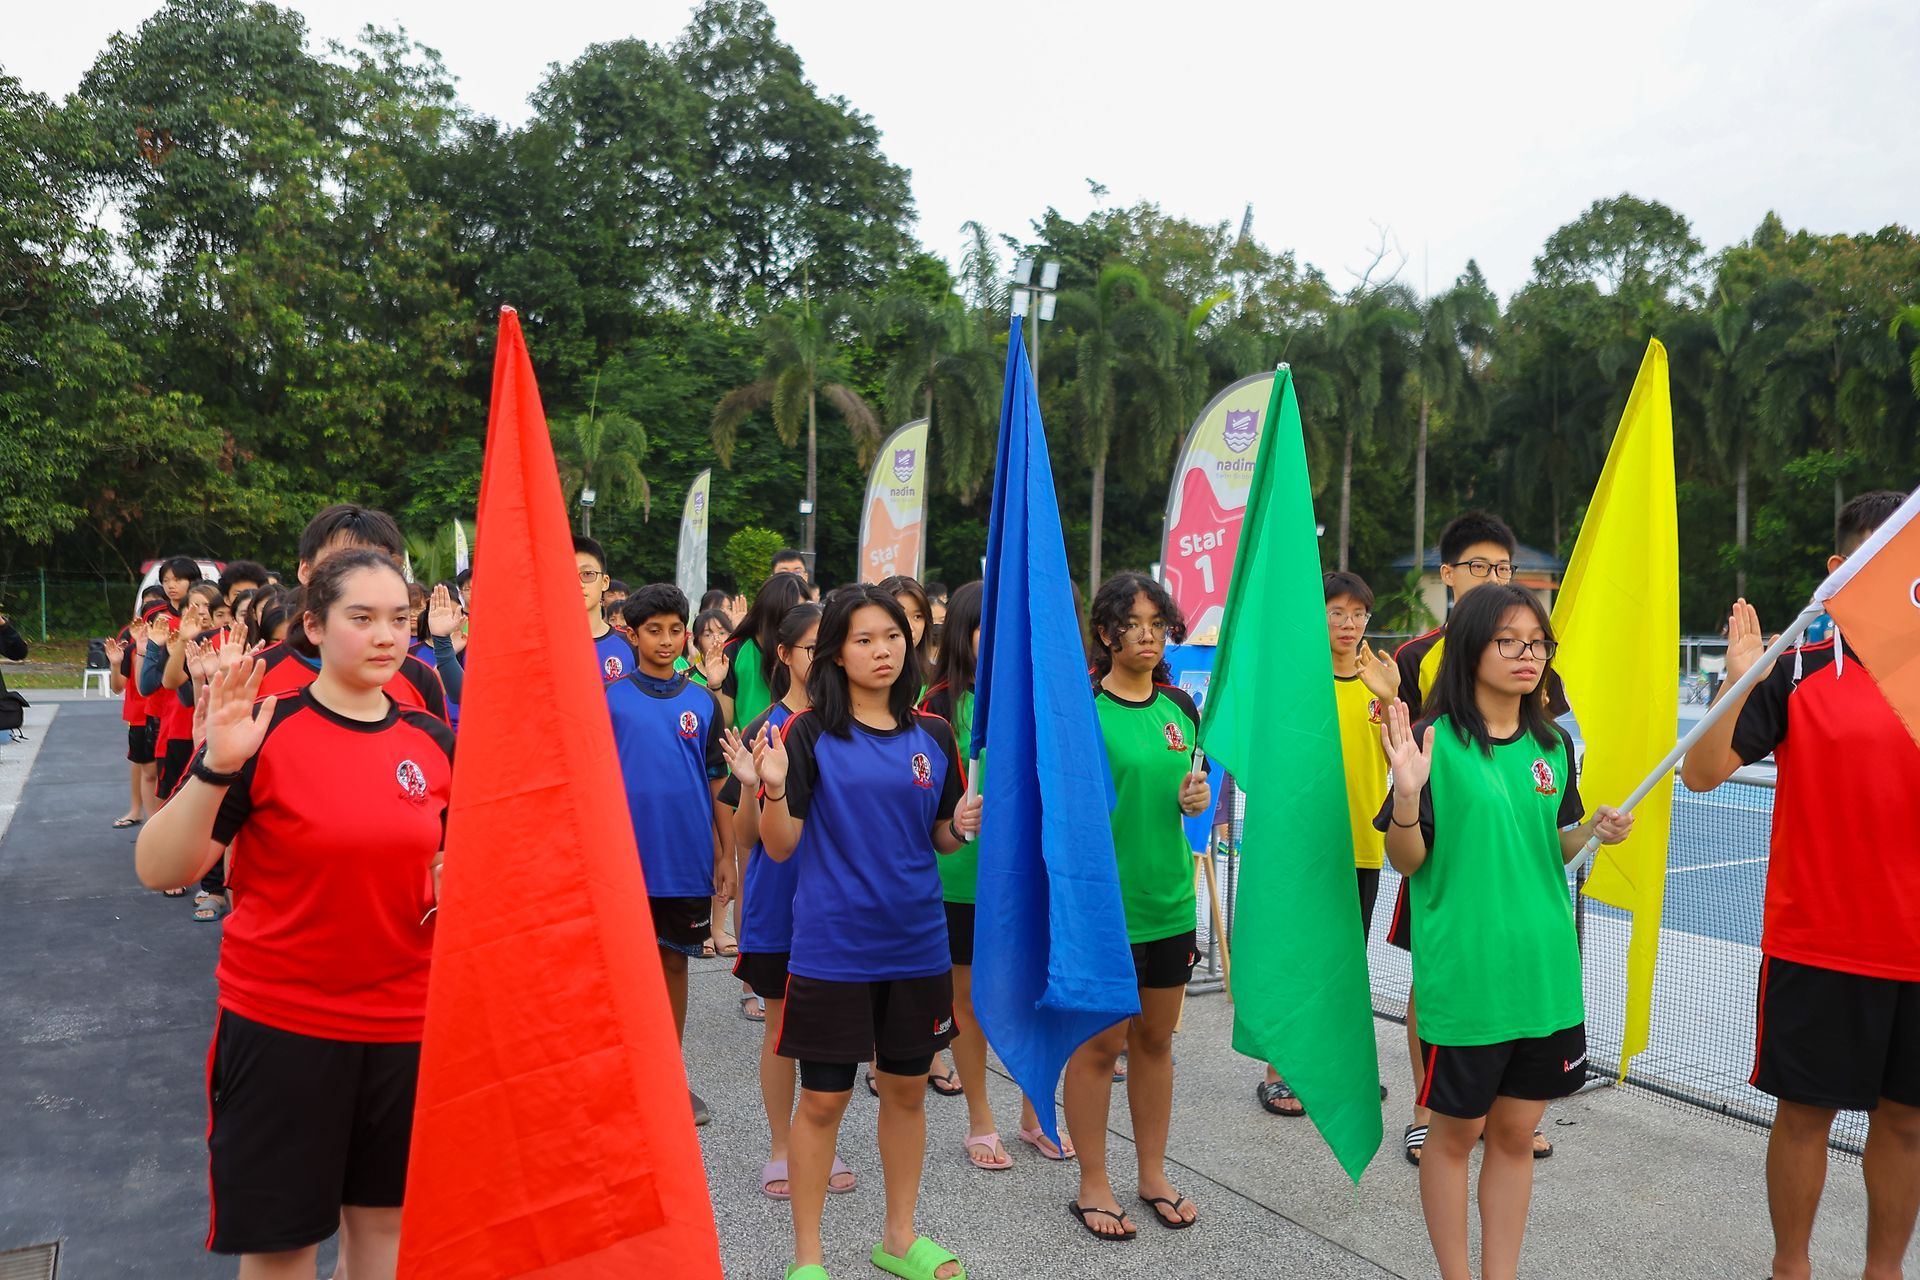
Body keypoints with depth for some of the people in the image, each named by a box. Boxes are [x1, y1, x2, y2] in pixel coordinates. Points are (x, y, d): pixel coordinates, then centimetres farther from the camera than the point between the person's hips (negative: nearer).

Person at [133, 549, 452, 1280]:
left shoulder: (434, 742, 1)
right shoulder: (266, 732, -11)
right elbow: (159, 870, -15)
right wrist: (215, 768, -29)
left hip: (406, 1024, 4)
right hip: (280, 1024, -3)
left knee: (384, 1214, 16)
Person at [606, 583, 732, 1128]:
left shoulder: (702, 702, 4)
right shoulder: (608, 698, -2)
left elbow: (716, 783, 7)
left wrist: (725, 855, 6)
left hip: (687, 861, 2)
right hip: (625, 859, -2)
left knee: (674, 963, 12)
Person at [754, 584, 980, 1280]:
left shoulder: (932, 735, 3)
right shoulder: (810, 734, -8)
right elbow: (780, 845, -9)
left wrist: (961, 827, -9)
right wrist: (775, 790, -27)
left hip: (917, 943, 4)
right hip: (832, 946, -4)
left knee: (907, 1089, 16)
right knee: (824, 1098, 5)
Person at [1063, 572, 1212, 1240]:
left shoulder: (1180, 706, 7)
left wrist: (1200, 796, -4)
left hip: (1170, 898, 5)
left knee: (1155, 1038, 16)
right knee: (1099, 1042, 6)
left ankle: (1154, 1175, 32)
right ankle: (1093, 1185, 23)